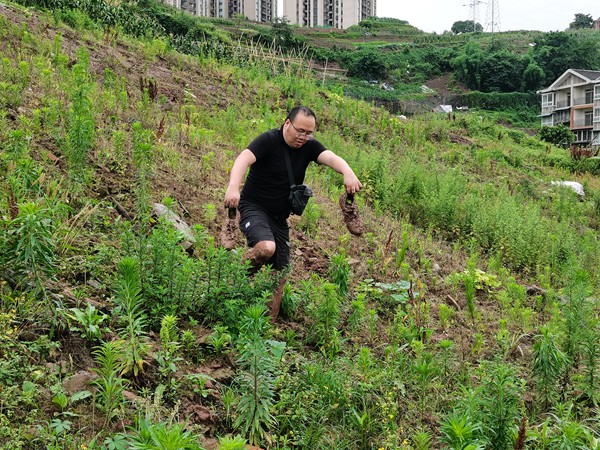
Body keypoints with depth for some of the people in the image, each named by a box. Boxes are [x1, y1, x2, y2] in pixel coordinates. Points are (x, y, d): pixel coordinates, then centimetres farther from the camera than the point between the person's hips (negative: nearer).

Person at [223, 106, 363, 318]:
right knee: (266, 248, -33)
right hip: (253, 208, -6)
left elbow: (331, 157, -19)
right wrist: (233, 187, -52)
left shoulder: (309, 146, -1)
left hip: (279, 218, 6)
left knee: (280, 273, 4)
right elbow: (243, 159, -31)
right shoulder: (268, 140, -15)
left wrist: (348, 173, -43)